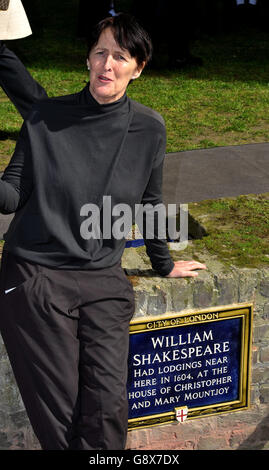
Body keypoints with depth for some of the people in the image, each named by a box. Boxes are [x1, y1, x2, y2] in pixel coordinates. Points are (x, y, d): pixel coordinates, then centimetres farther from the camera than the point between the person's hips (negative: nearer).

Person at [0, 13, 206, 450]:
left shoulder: (149, 129, 3)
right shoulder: (46, 117, 0)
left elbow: (150, 202, 16)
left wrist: (164, 264, 25)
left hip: (104, 283, 2)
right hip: (35, 277, -1)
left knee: (108, 410, -9)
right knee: (58, 415, -3)